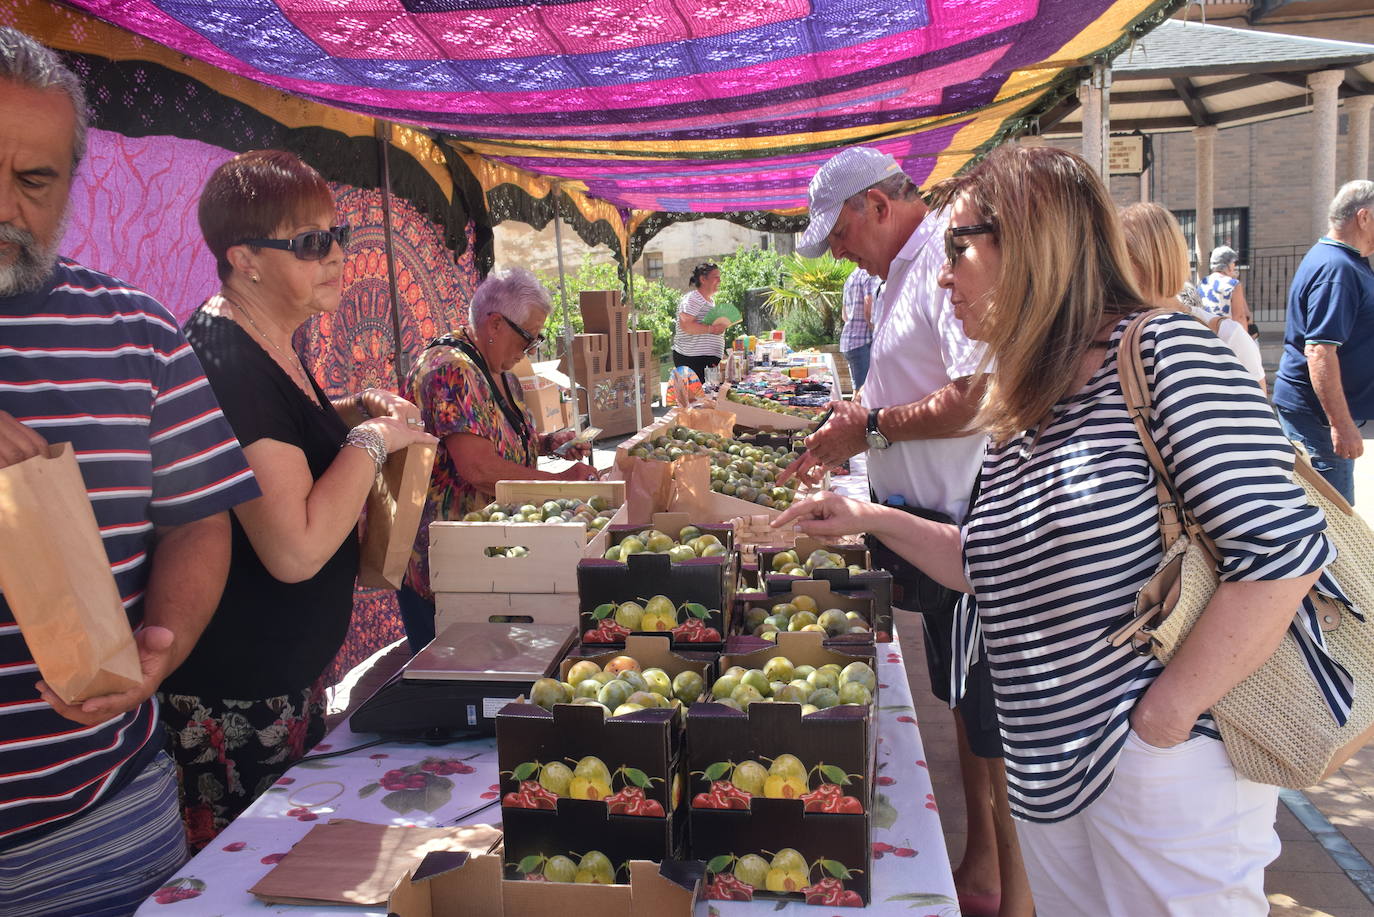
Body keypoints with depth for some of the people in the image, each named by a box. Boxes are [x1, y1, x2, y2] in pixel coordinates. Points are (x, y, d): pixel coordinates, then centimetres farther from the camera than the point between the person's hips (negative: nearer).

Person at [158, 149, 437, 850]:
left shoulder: (266, 343, 6)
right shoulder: (227, 364, -25)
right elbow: (297, 550, -31)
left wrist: (354, 410, 8)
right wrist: (372, 439, -19)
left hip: (289, 670, 10)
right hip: (238, 702, -10)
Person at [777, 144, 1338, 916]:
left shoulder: (1164, 352, -14)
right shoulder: (1017, 412, 9)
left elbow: (1285, 547, -20)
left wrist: (1165, 716, -19)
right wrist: (874, 520, 11)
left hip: (1168, 766, -7)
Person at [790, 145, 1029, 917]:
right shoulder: (907, 269, 15)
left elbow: (979, 399, -29)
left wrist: (874, 426, -16)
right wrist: (858, 427, 10)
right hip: (934, 520, 11)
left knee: (992, 709, 0)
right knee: (959, 694, 19)